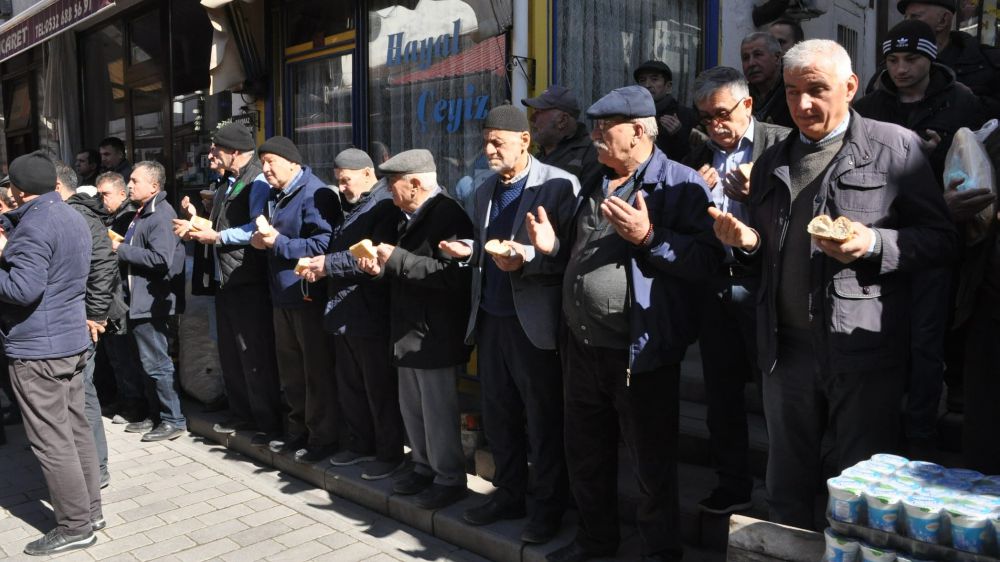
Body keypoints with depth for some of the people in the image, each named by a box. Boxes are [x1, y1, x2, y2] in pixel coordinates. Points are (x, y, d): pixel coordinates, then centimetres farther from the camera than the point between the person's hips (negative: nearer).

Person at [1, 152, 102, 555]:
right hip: (72, 338, 10)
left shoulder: (34, 226, -18)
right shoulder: (72, 217, 12)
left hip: (37, 347, -10)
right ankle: (90, 509, 24)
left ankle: (75, 526, 6)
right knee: (76, 428, 15)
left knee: (51, 439, -2)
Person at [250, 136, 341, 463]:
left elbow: (324, 244, -23)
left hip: (309, 294, -9)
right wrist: (262, 241, 5)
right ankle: (298, 430, 29)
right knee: (290, 370, 17)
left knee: (317, 370, -1)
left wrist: (278, 243, -19)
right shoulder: (278, 197, 16)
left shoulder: (315, 194, -14)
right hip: (283, 295, 10)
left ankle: (323, 437, 9)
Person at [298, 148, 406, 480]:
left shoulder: (385, 205, -13)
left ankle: (390, 454, 14)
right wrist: (320, 268, 5)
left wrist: (329, 264, -18)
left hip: (371, 315, -10)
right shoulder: (351, 206, 17)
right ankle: (359, 445, 31)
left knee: (380, 390, 2)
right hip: (343, 313, 10)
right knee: (349, 386, 18)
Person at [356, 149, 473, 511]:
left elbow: (453, 274, -28)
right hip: (407, 331, 10)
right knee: (411, 407, 18)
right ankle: (424, 467, 34)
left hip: (436, 334, -9)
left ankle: (449, 478, 16)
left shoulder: (449, 216, -16)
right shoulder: (403, 218, 13)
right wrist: (380, 267, 2)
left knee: (438, 409, 0)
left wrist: (397, 258, -24)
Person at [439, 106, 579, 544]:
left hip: (534, 322, -7)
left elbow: (573, 252, -14)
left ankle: (548, 507, 20)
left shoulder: (559, 185, -9)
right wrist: (470, 251, 1)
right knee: (498, 417, 16)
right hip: (490, 318, 7)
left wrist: (526, 259, -27)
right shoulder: (486, 190, 15)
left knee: (544, 422, 5)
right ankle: (509, 494, 31)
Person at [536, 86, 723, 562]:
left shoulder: (680, 183, -8)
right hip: (582, 346, 8)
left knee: (652, 463, 7)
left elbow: (707, 258, -19)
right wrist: (553, 247, 7)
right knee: (586, 453, 19)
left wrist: (650, 237, -28)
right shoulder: (595, 185, 15)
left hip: (640, 352, -7)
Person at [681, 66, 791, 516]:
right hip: (714, 287, 6)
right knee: (721, 392, 12)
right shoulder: (699, 160, 14)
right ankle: (732, 486, 27)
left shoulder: (781, 144, -2)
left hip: (761, 281, -5)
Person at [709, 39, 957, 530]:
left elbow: (940, 238, -4)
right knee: (786, 490, 15)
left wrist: (873, 243, -20)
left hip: (863, 349, -4)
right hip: (786, 347, 5)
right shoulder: (772, 162, 15)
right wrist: (746, 241, 0)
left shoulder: (894, 146, -1)